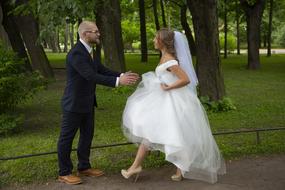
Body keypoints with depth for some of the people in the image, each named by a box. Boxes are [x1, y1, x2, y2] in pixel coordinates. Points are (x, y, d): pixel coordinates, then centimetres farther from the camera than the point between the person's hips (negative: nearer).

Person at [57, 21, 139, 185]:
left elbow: (103, 70, 6)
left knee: (87, 135, 17)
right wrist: (118, 81, -32)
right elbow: (91, 76, -30)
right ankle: (64, 172, 19)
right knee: (67, 138, 5)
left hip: (87, 103, 9)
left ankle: (84, 167, 33)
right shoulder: (76, 53, -23)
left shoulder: (88, 51, 7)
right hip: (74, 104, -9)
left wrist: (122, 75, -9)